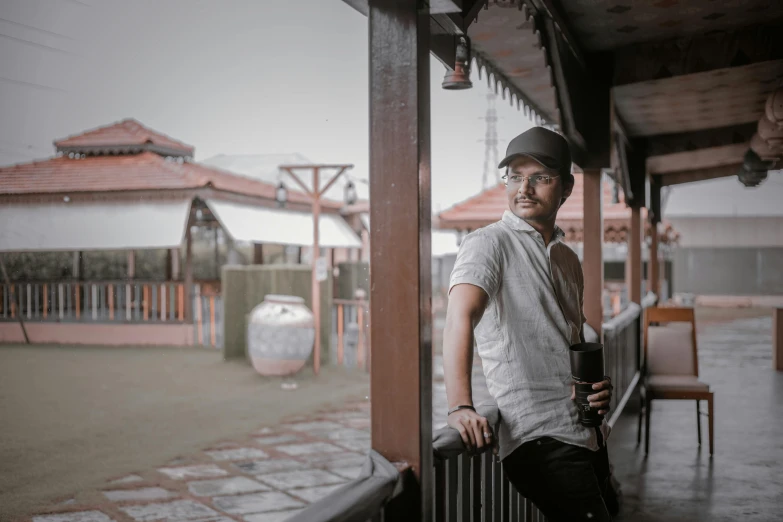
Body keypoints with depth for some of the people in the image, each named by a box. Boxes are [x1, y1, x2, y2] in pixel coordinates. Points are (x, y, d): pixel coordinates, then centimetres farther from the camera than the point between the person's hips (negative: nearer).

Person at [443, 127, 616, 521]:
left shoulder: (567, 259, 18)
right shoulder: (489, 244, -6)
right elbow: (460, 318, -23)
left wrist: (597, 387, 6)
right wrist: (460, 407, -37)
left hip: (588, 432, 8)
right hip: (539, 438, -8)